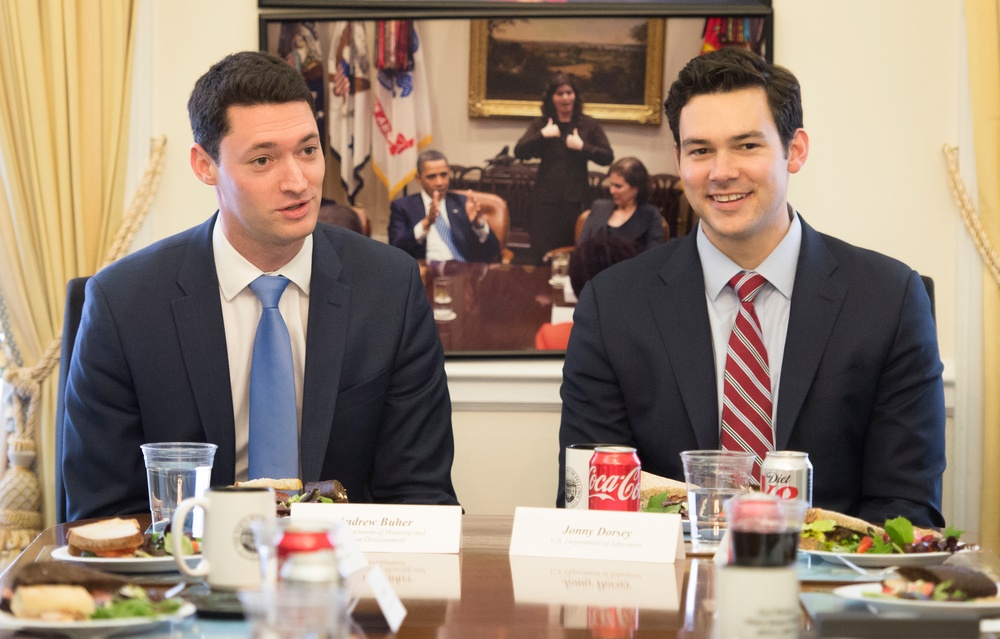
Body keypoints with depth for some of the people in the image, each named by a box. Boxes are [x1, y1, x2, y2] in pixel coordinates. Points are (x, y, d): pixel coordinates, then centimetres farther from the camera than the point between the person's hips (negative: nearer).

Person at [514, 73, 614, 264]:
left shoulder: (588, 125, 7)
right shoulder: (540, 124, 8)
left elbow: (608, 157, 2)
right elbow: (519, 152, -2)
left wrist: (582, 146, -11)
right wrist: (542, 135, -13)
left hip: (576, 199, 0)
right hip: (545, 199, 0)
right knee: (540, 252, -3)